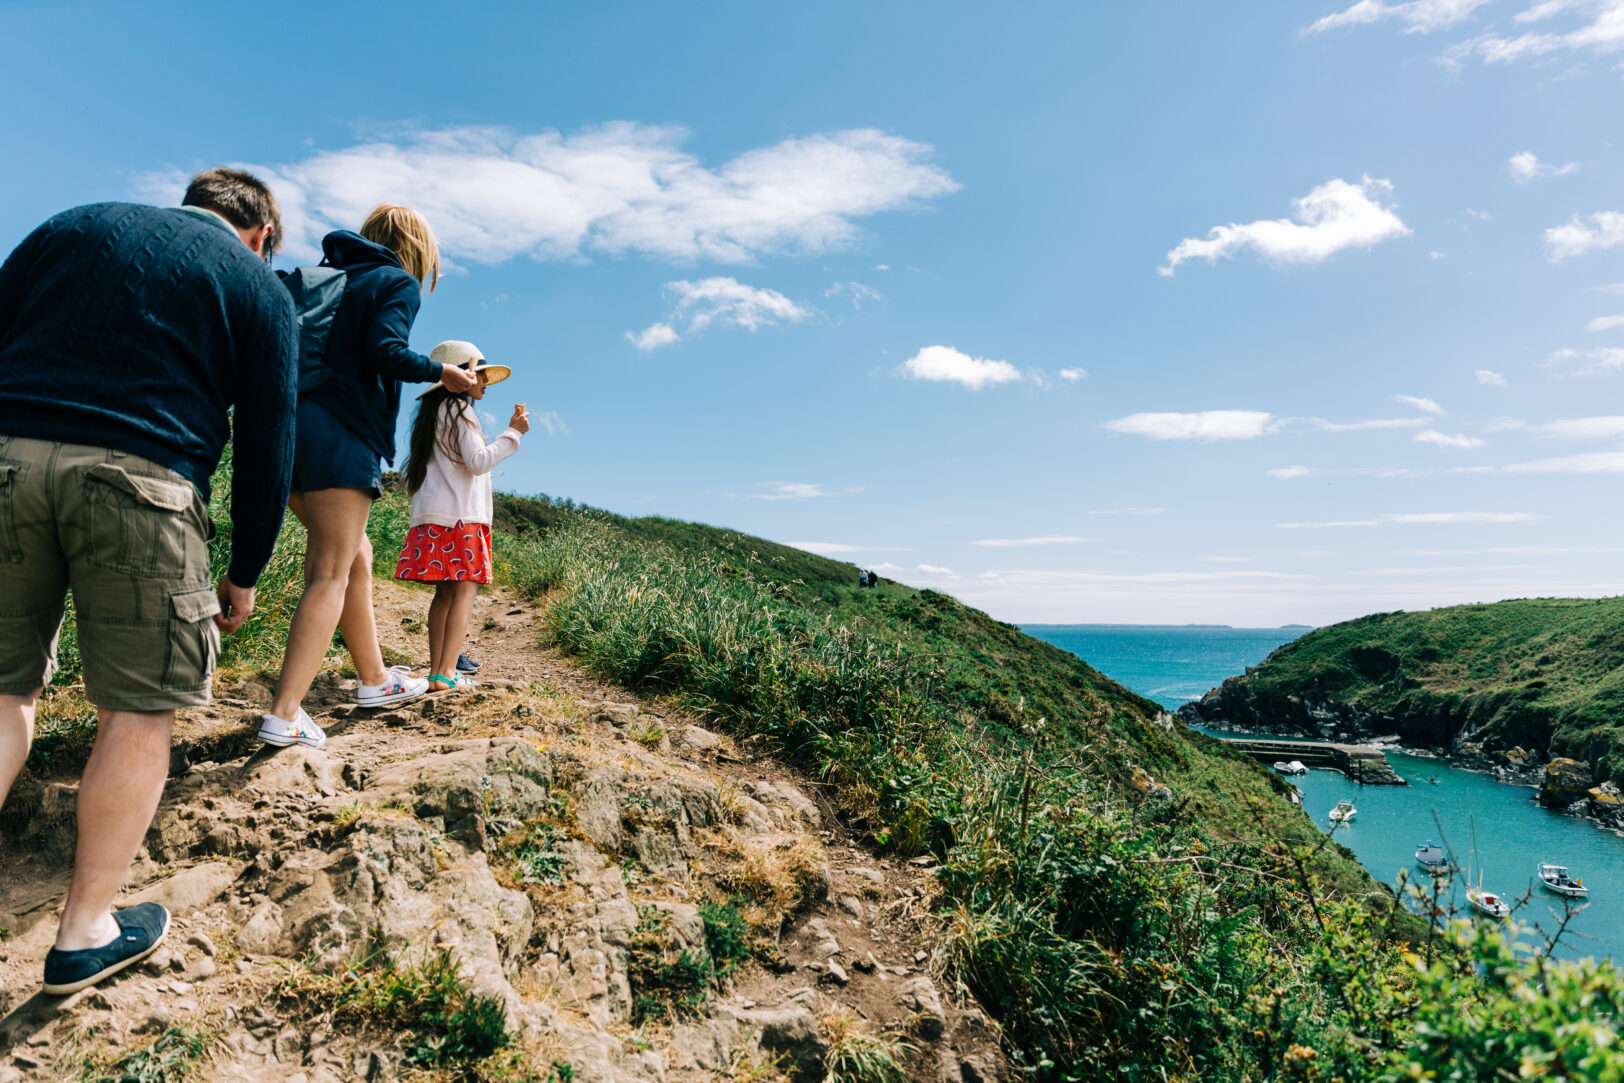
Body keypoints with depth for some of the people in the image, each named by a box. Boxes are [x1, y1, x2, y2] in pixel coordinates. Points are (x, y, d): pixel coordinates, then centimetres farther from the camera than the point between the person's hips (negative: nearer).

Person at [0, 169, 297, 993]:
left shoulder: (75, 225, 21)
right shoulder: (258, 287, 11)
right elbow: (265, 448, 7)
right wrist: (244, 575, 14)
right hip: (140, 478, -4)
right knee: (137, 710, 6)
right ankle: (86, 932, 14)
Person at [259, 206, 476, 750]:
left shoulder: (329, 275, 21)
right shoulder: (399, 282, 2)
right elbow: (385, 352, -13)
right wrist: (441, 373, 0)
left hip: (292, 423, 8)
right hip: (341, 438, -8)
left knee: (355, 553, 18)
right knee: (331, 574, -7)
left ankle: (374, 678, 28)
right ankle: (284, 714, -13)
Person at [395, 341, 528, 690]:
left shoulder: (434, 414, 22)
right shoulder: (458, 409, -5)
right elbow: (478, 461, -12)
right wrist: (512, 432, -5)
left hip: (434, 516, 9)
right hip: (459, 516, -9)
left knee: (444, 592, 7)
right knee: (465, 591, -11)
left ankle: (437, 669, 4)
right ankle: (445, 674, -18)